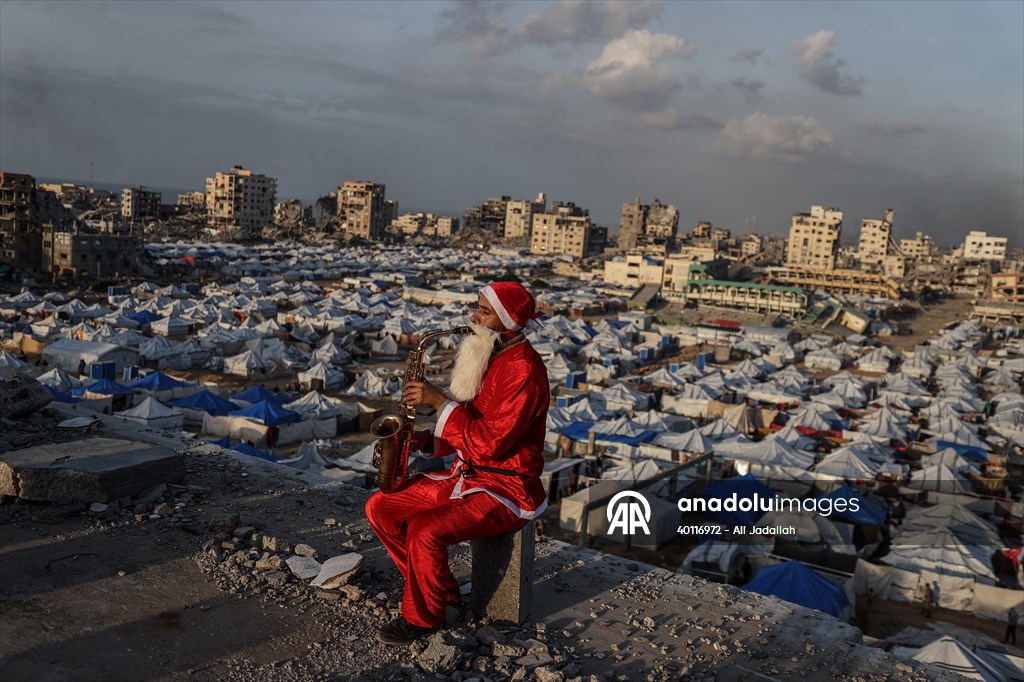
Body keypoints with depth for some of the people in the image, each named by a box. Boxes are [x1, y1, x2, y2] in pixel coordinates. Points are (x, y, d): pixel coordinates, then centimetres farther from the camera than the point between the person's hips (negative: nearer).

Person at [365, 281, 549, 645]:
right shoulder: (484, 357, 10)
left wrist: (440, 402, -23)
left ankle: (423, 615, -2)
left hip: (507, 491, -10)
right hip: (466, 477, 10)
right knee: (379, 507, 2)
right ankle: (442, 588, 14)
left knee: (425, 531, -30)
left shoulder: (523, 369, -20)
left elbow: (489, 443, -27)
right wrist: (425, 439, 0)